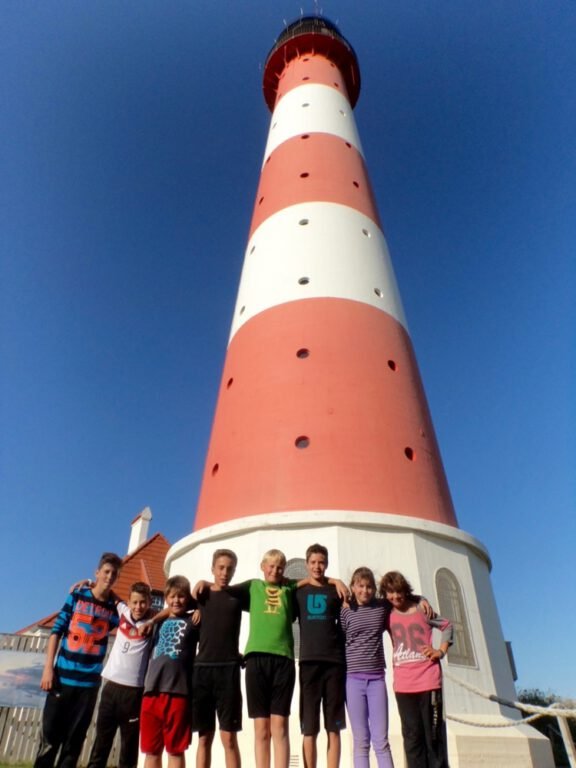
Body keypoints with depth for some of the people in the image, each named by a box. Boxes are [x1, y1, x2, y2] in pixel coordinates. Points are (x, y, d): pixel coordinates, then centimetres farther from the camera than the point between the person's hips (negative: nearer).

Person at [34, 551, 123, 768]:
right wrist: (48, 667, -5)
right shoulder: (76, 597, 0)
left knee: (75, 739, 8)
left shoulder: (115, 608, 2)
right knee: (50, 735, 3)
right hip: (62, 677, -1)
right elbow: (56, 631, 0)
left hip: (89, 682, 1)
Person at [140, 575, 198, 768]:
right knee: (151, 750, 11)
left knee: (175, 750, 3)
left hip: (178, 691, -4)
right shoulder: (159, 622, 19)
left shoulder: (193, 621, 5)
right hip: (152, 689, 4)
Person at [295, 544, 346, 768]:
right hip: (308, 662, 0)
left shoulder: (336, 591, 11)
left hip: (335, 662, 0)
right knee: (309, 730, 3)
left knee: (333, 730, 4)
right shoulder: (298, 591, 10)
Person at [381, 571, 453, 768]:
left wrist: (441, 651, -1)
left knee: (434, 733, 5)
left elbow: (447, 626, 9)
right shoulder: (387, 614, 3)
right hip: (403, 684, 2)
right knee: (412, 735, 6)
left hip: (428, 680, -2)